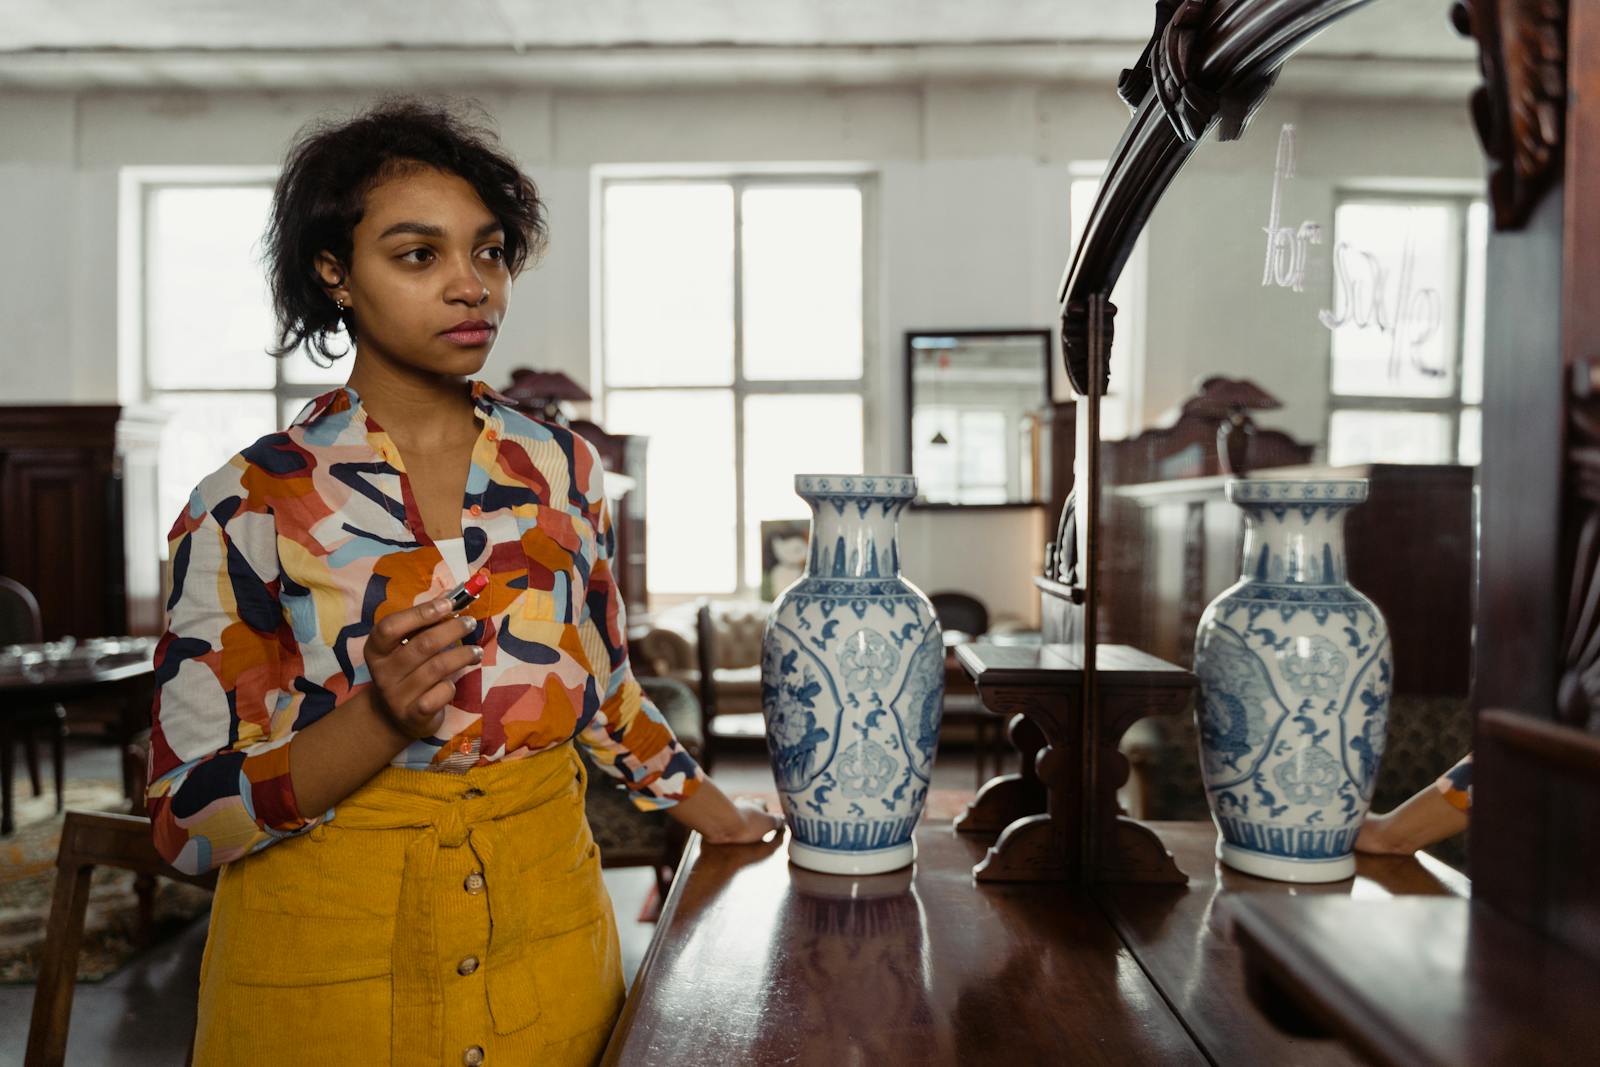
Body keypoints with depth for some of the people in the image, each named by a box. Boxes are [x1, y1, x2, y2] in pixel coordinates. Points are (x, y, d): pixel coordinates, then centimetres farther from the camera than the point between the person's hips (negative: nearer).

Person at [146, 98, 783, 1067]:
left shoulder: (563, 469, -1)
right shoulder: (252, 503, -11)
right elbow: (190, 817, -10)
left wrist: (727, 820, 9)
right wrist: (383, 718, -26)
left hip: (549, 929, 3)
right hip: (328, 952, -2)